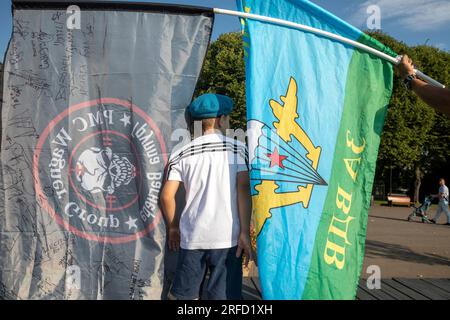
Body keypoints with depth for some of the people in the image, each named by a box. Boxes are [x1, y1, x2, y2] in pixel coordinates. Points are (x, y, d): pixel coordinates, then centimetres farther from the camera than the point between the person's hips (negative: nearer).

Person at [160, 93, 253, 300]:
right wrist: (245, 232, -7)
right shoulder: (238, 148, 2)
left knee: (181, 295, 15)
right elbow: (243, 189, -8)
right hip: (227, 236, -2)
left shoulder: (182, 153, 7)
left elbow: (167, 195, 1)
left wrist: (173, 227, 16)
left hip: (192, 236, 2)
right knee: (223, 295, 5)